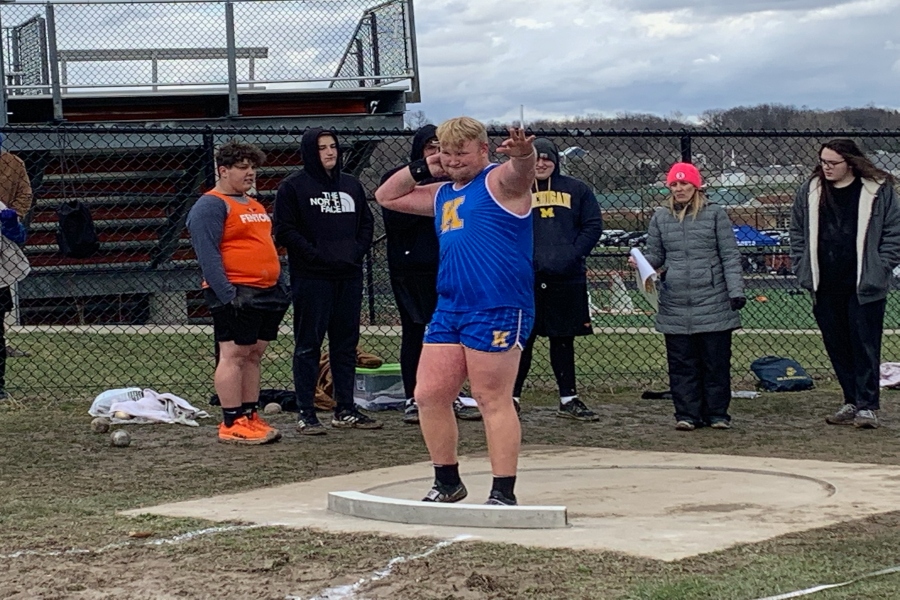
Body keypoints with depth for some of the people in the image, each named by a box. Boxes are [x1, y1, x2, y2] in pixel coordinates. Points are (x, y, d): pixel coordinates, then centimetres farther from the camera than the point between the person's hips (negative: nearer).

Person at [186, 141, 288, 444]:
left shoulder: (254, 205, 21)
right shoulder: (210, 205, -8)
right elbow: (207, 254, -16)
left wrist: (280, 288, 20)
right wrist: (227, 294, -23)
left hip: (266, 293, 9)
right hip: (236, 294, -9)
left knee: (253, 355, 11)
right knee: (233, 355, -7)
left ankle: (250, 416, 16)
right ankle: (231, 424, -6)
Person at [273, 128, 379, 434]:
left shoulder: (351, 185, 14)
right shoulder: (293, 187, -2)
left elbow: (367, 223, 18)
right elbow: (284, 230, -8)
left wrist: (357, 250, 0)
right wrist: (316, 254, -15)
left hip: (349, 277, 6)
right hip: (311, 279, -6)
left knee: (346, 343, 9)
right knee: (308, 345, -2)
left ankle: (345, 410, 16)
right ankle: (306, 414, 0)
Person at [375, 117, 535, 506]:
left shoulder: (500, 181, -3)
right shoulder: (442, 195, 21)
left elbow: (522, 168, -27)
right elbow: (386, 197, 32)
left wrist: (522, 152, -50)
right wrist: (422, 170, 17)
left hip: (498, 310, -8)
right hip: (449, 310, 8)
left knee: (493, 400, -7)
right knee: (429, 396, 7)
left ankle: (504, 492, 0)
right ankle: (447, 483, 22)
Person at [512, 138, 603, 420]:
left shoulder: (576, 190, 9)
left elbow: (593, 225, 6)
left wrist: (572, 256, -7)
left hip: (567, 278, 2)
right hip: (526, 278, -2)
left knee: (564, 339, 9)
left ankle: (568, 399, 15)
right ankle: (512, 396, 8)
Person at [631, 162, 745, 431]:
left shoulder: (715, 214, 2)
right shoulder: (661, 218, 11)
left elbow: (730, 256, 1)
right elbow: (655, 255, 18)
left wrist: (736, 290, -7)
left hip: (713, 305, -2)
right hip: (675, 306, 3)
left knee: (716, 362, 2)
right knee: (682, 364, 3)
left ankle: (717, 414, 11)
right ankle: (687, 414, 9)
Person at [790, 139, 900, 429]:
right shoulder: (810, 191, 8)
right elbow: (797, 233, 15)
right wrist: (803, 270, 6)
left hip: (864, 286, -4)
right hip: (826, 288, 4)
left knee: (865, 346, -5)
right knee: (837, 347, 8)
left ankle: (867, 406, -1)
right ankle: (852, 402, 18)